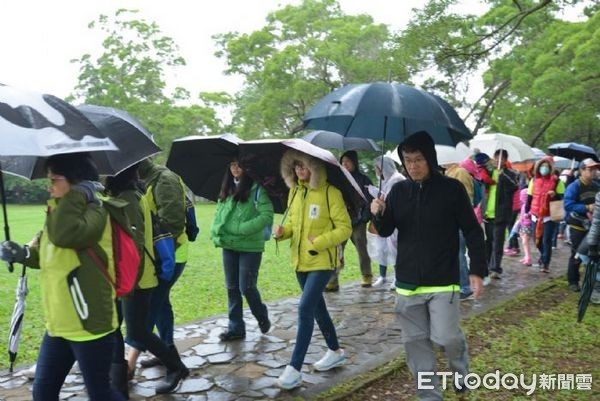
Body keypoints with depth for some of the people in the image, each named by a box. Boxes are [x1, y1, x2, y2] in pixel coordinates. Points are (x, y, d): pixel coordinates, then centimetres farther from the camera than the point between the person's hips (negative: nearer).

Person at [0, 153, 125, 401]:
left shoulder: (94, 211, -17)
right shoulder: (58, 212, 10)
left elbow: (64, 235, -38)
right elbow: (48, 254, 21)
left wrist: (78, 194, -27)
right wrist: (22, 254, 1)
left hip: (90, 324, -9)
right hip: (59, 323, 9)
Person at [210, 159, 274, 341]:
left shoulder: (256, 188, -9)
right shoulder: (227, 189, 12)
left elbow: (267, 216, -16)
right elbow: (218, 213, 14)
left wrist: (241, 229, -19)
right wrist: (217, 232, -4)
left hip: (250, 247, -6)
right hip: (229, 245, 6)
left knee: (246, 287, -2)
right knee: (232, 287, 10)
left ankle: (262, 316, 25)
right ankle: (235, 327, 21)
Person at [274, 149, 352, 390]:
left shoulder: (330, 193, -14)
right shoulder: (294, 191, 5)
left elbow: (345, 229, -14)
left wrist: (319, 242, -24)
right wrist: (283, 231, -7)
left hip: (322, 262, -7)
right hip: (301, 261, 7)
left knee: (305, 308, -13)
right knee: (317, 307, 18)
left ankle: (294, 369, -4)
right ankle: (335, 352, 37)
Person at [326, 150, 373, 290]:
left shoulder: (363, 180, 1)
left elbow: (370, 200, -1)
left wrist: (365, 217, -8)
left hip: (358, 222, -2)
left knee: (362, 250, 10)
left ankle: (367, 276, 28)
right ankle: (333, 281, -5)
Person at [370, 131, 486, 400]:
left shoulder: (452, 189, -8)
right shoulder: (398, 191, 2)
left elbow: (473, 232, -3)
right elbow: (386, 231, 6)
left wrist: (477, 271, -7)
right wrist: (378, 215, -15)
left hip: (443, 281, -3)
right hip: (407, 282, 4)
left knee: (446, 337, -5)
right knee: (415, 341, 7)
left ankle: (461, 369, 30)